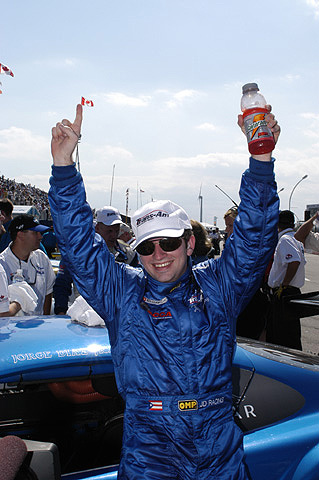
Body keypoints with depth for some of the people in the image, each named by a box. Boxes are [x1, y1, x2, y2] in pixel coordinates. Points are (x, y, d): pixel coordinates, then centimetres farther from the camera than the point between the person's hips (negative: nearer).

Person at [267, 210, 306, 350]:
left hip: (284, 294, -10)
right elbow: (301, 262, 23)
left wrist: (283, 285, -22)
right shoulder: (296, 239, 14)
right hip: (294, 290, 10)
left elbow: (295, 261, -29)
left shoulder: (284, 240, -15)